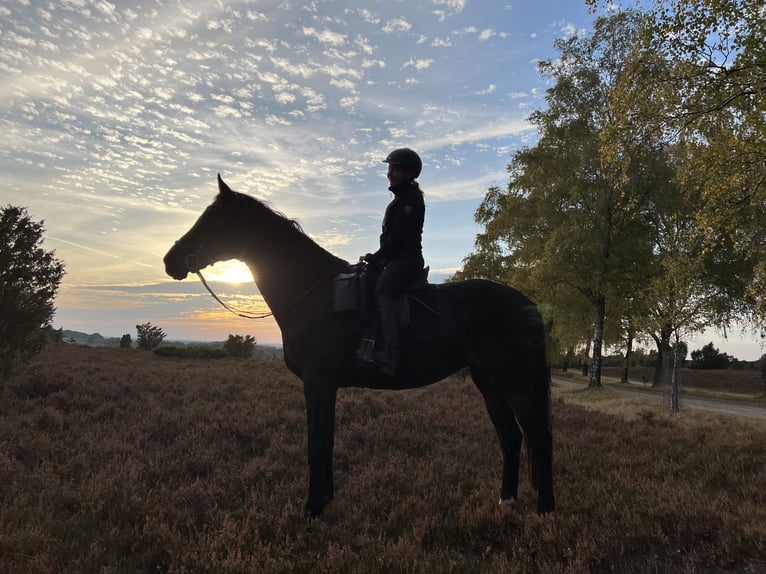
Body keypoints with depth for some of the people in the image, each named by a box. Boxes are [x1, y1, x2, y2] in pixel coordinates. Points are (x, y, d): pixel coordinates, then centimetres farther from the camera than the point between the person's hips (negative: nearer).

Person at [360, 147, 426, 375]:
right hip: (397, 260, 11)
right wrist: (378, 258, 15)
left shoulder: (410, 197, -8)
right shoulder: (402, 198, 24)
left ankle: (389, 354, -41)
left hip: (405, 259, -11)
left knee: (381, 294, -29)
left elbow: (398, 235, -17)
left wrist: (375, 257, -12)